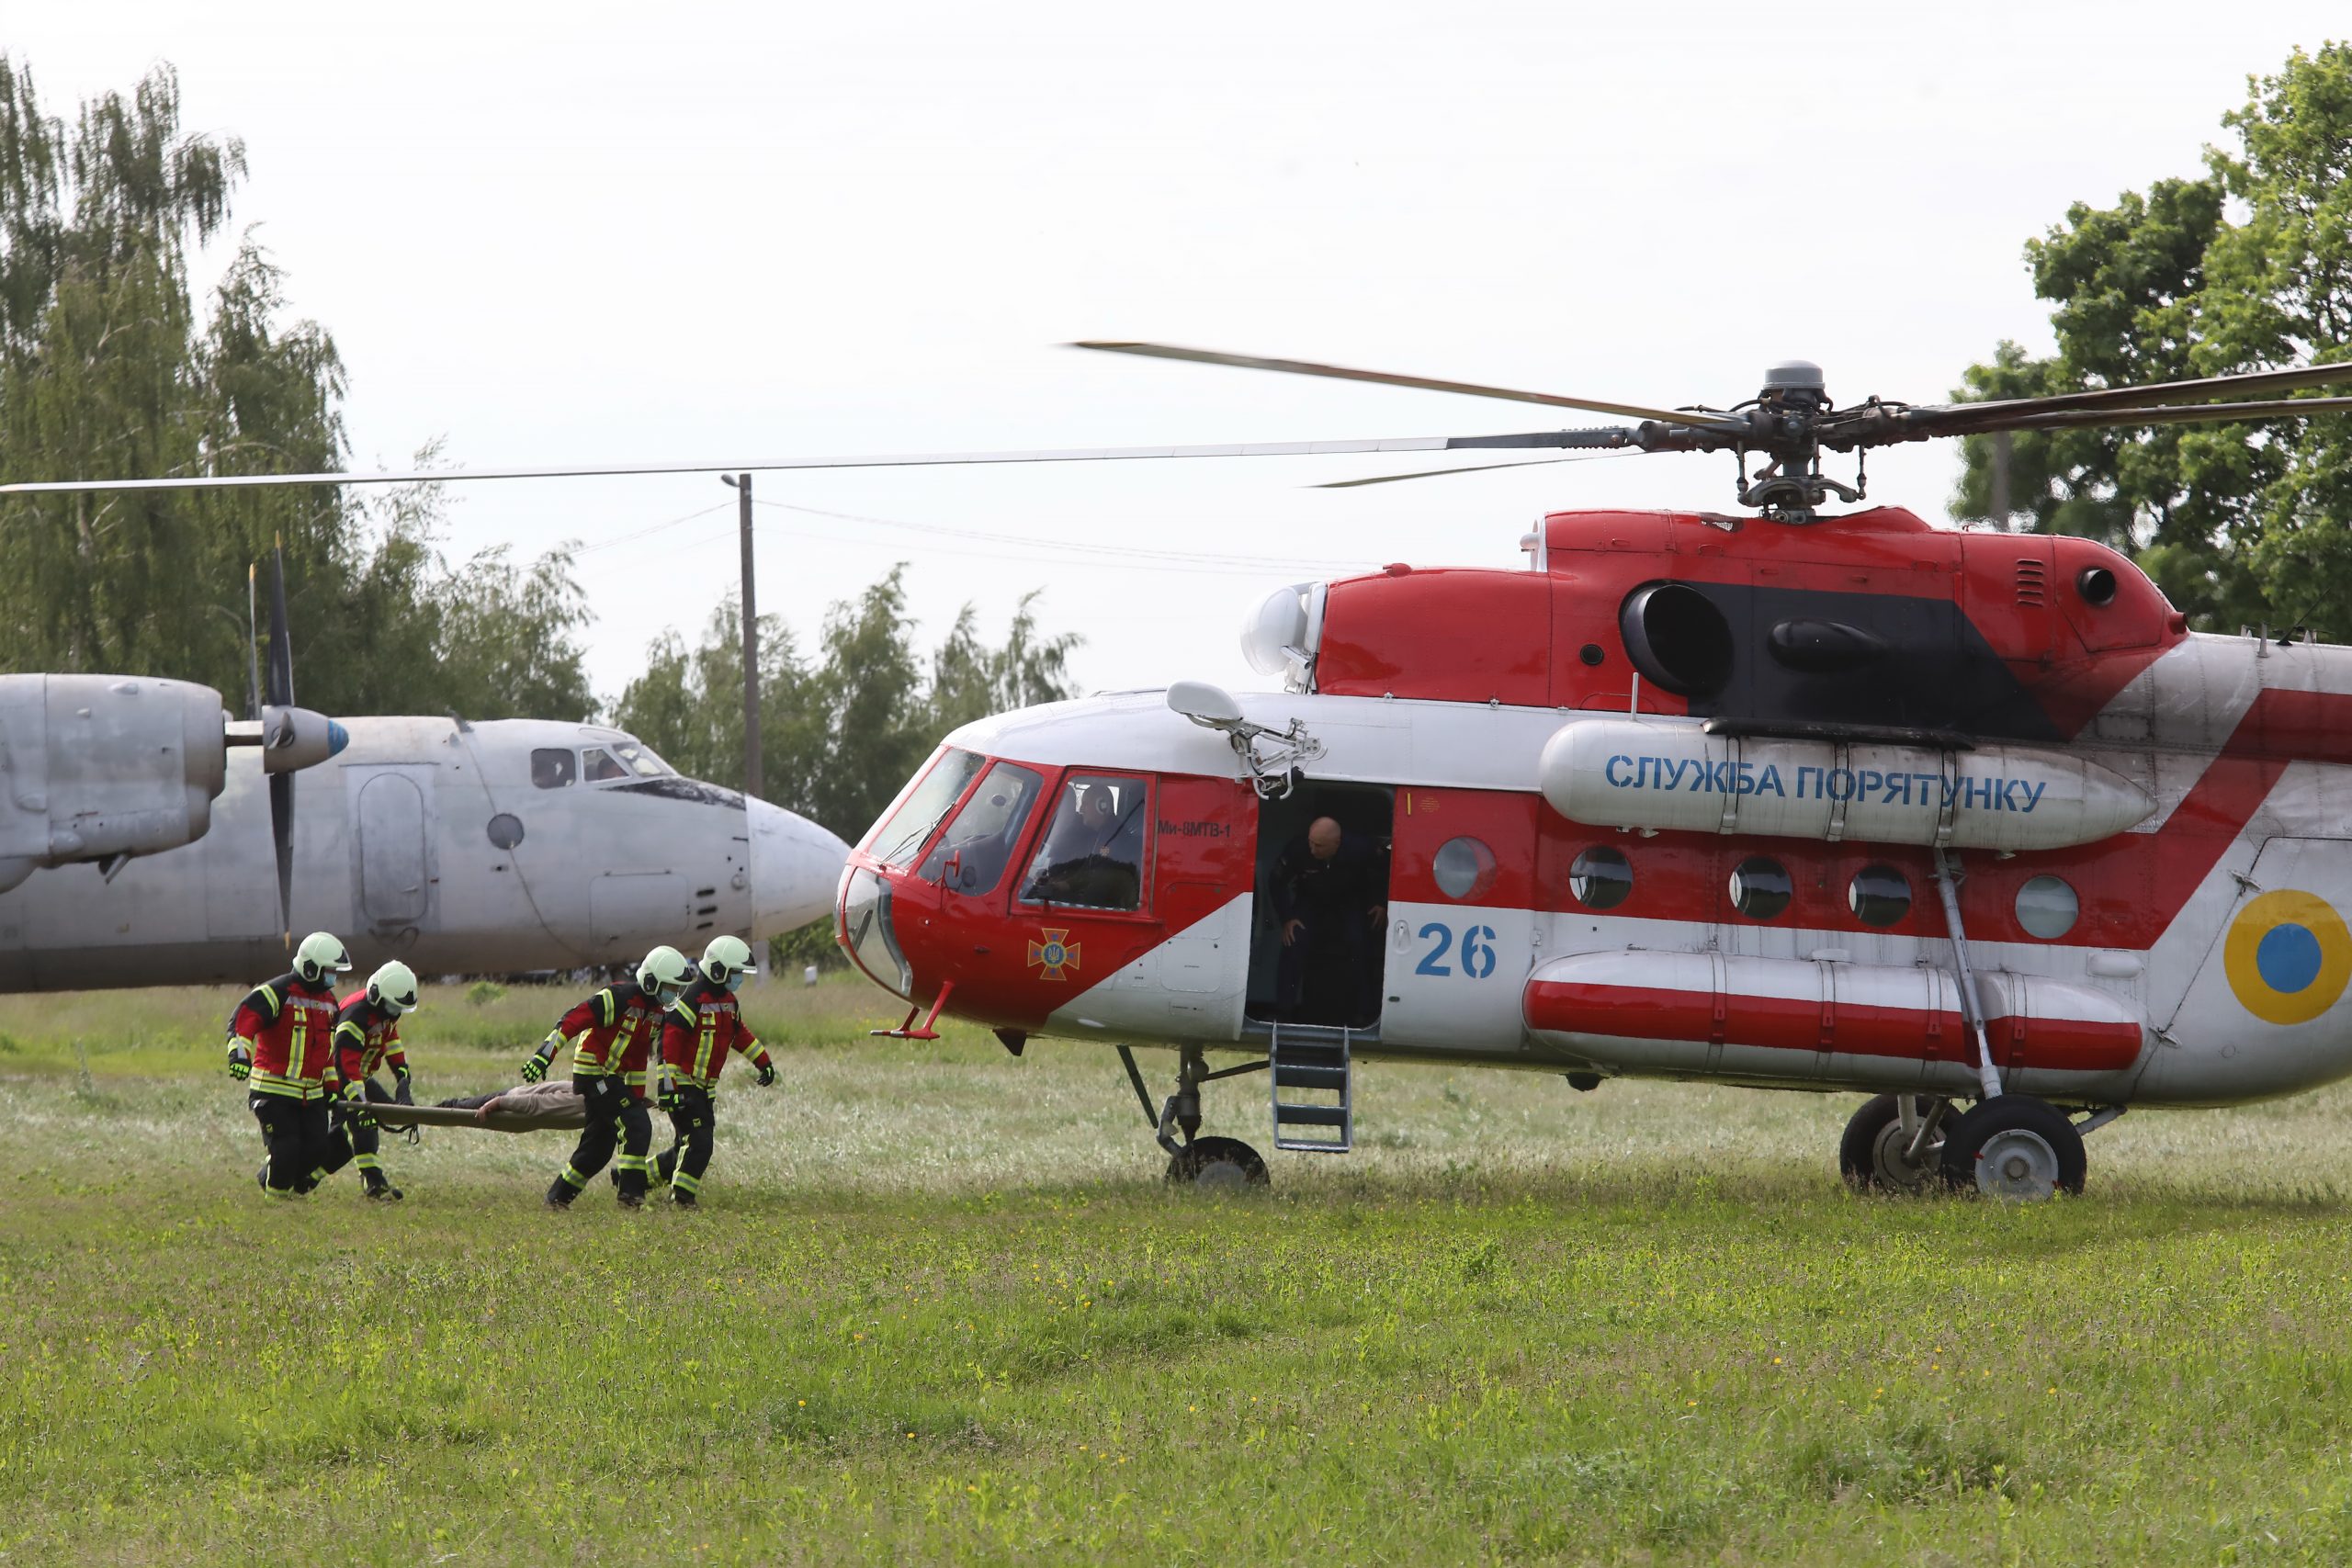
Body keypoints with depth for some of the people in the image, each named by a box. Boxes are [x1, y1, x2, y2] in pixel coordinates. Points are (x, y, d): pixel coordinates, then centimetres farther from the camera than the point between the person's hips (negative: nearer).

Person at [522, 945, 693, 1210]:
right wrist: (544, 1056, -30)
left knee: (598, 1148, 11)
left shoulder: (657, 1012, 9)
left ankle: (557, 1197, 21)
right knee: (637, 1127, -17)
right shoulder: (618, 999, -18)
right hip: (594, 1074, -9)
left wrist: (637, 1096, 21)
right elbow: (572, 1021, -23)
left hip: (613, 1079, 9)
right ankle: (631, 1194, -16)